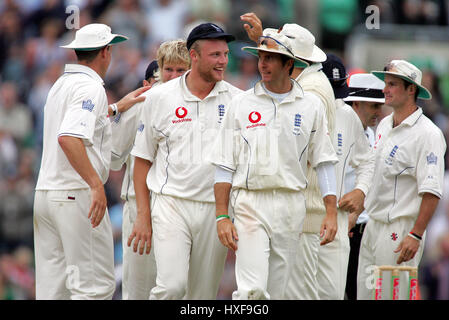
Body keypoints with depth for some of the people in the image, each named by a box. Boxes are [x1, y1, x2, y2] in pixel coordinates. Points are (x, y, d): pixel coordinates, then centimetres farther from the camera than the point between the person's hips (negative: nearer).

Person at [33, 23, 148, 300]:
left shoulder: (61, 84, 18)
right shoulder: (91, 87, -11)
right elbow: (68, 138, -25)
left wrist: (116, 108, 38)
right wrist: (96, 184, -28)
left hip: (45, 193, 9)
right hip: (77, 194, -9)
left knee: (52, 288, 7)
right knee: (95, 285, -7)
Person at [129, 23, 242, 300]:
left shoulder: (237, 100, 6)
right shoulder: (159, 97, 4)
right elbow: (143, 159, 8)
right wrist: (143, 215, 2)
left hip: (216, 209, 2)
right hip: (171, 204, -2)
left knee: (204, 294, 4)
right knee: (172, 285, -19)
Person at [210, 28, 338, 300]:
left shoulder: (311, 106, 8)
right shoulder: (241, 104, 5)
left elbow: (324, 162, 9)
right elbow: (225, 166, 4)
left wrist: (332, 212, 1)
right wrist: (222, 216, -3)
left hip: (292, 205, 2)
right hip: (250, 203, -2)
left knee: (277, 291, 5)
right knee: (252, 290, -16)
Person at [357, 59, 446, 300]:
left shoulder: (427, 134, -12)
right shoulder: (384, 125, 15)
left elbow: (431, 191, -18)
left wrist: (416, 235, -23)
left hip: (401, 230, -8)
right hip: (372, 226, 8)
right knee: (365, 293, 6)